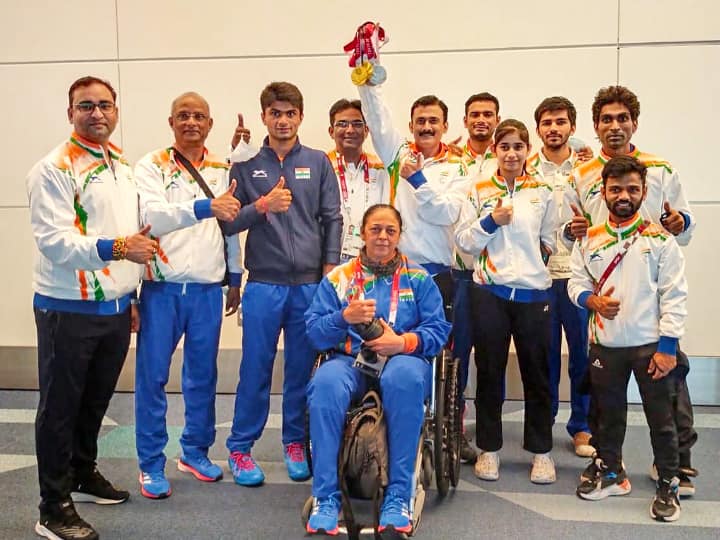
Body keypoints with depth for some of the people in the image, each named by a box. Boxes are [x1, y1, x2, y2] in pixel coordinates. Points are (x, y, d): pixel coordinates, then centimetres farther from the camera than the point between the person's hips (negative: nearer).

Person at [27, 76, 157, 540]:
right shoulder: (54, 169, -11)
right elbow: (55, 240, -20)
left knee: (96, 400, 19)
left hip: (115, 307, 7)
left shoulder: (124, 166, 12)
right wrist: (115, 248, -33)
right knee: (60, 406, 4)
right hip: (69, 310, -7)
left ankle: (84, 474, 38)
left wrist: (132, 297, 18)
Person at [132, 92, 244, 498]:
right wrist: (205, 207, -34)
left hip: (208, 288, 3)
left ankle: (196, 451, 28)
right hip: (162, 287, -3)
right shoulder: (152, 166, -4)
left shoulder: (223, 171, 8)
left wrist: (235, 279, 14)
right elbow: (152, 216, -21)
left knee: (203, 375, 12)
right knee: (153, 376, 1)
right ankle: (152, 464, 14)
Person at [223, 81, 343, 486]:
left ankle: (296, 443, 23)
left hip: (310, 283, 1)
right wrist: (261, 206, -14)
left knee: (302, 368, 8)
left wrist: (330, 269, -1)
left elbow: (333, 219, 6)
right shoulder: (246, 164, 5)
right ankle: (241, 447, 16)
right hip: (264, 283, -1)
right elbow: (228, 222, 3)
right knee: (256, 368, 3)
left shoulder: (318, 162, 7)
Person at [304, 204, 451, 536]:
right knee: (325, 383, -35)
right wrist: (345, 317, -15)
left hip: (403, 359, 0)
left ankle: (399, 495, -31)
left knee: (405, 376, -38)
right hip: (350, 361, 1)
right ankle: (326, 497, -27)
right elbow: (314, 332, 4)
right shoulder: (338, 278, 13)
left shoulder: (418, 278, 13)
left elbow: (439, 330, 3)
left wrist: (404, 342, -15)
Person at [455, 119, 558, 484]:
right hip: (490, 292, 0)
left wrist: (533, 261, 0)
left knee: (536, 373, 7)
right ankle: (489, 449, 20)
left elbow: (550, 242, 11)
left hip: (533, 292, 0)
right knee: (489, 372, 7)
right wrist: (490, 222, -11)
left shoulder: (543, 192, 6)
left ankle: (541, 451, 19)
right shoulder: (479, 191, 5)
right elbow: (463, 240, 1)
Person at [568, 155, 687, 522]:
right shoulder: (589, 240, 3)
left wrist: (667, 347, -12)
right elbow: (576, 282, 10)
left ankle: (668, 486, 20)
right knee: (608, 412, 16)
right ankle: (609, 472, 34)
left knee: (661, 417, 5)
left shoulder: (660, 239, -6)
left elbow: (674, 296, -7)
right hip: (605, 344, 3)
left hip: (650, 344, -3)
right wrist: (591, 299, -13)